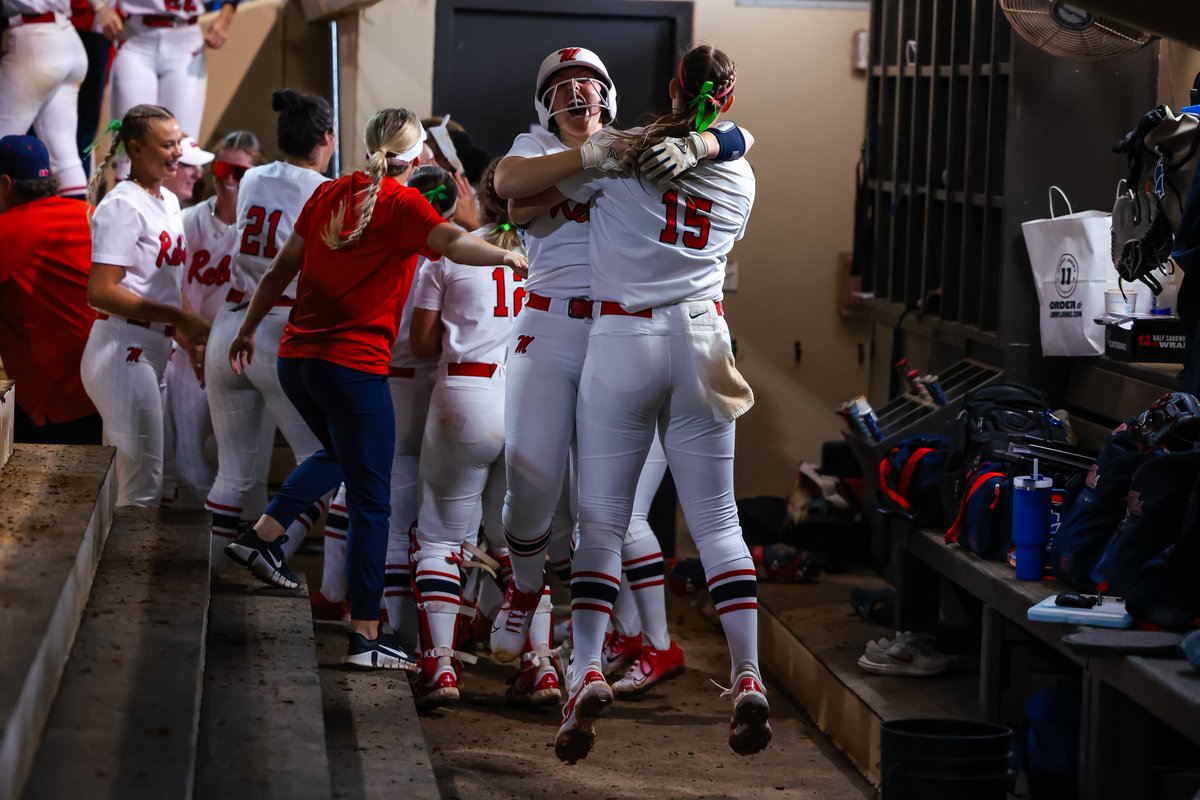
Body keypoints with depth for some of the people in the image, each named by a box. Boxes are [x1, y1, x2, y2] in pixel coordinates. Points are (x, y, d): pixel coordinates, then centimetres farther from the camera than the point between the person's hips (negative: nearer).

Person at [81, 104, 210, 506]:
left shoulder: (169, 201, 14)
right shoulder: (122, 205, -12)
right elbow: (101, 292, -20)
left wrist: (187, 334, 10)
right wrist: (178, 317, -21)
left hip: (154, 351, 9)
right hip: (123, 348, -9)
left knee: (142, 479, 13)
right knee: (142, 487, -8)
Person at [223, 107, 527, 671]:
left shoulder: (330, 193, 12)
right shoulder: (403, 204, -5)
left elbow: (282, 268, 17)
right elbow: (454, 244, -26)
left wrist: (248, 330, 25)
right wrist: (507, 256, -13)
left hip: (296, 358, 7)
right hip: (353, 366, -7)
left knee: (338, 454, 33)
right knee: (371, 502, 1)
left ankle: (261, 536, 21)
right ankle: (366, 637, 1)